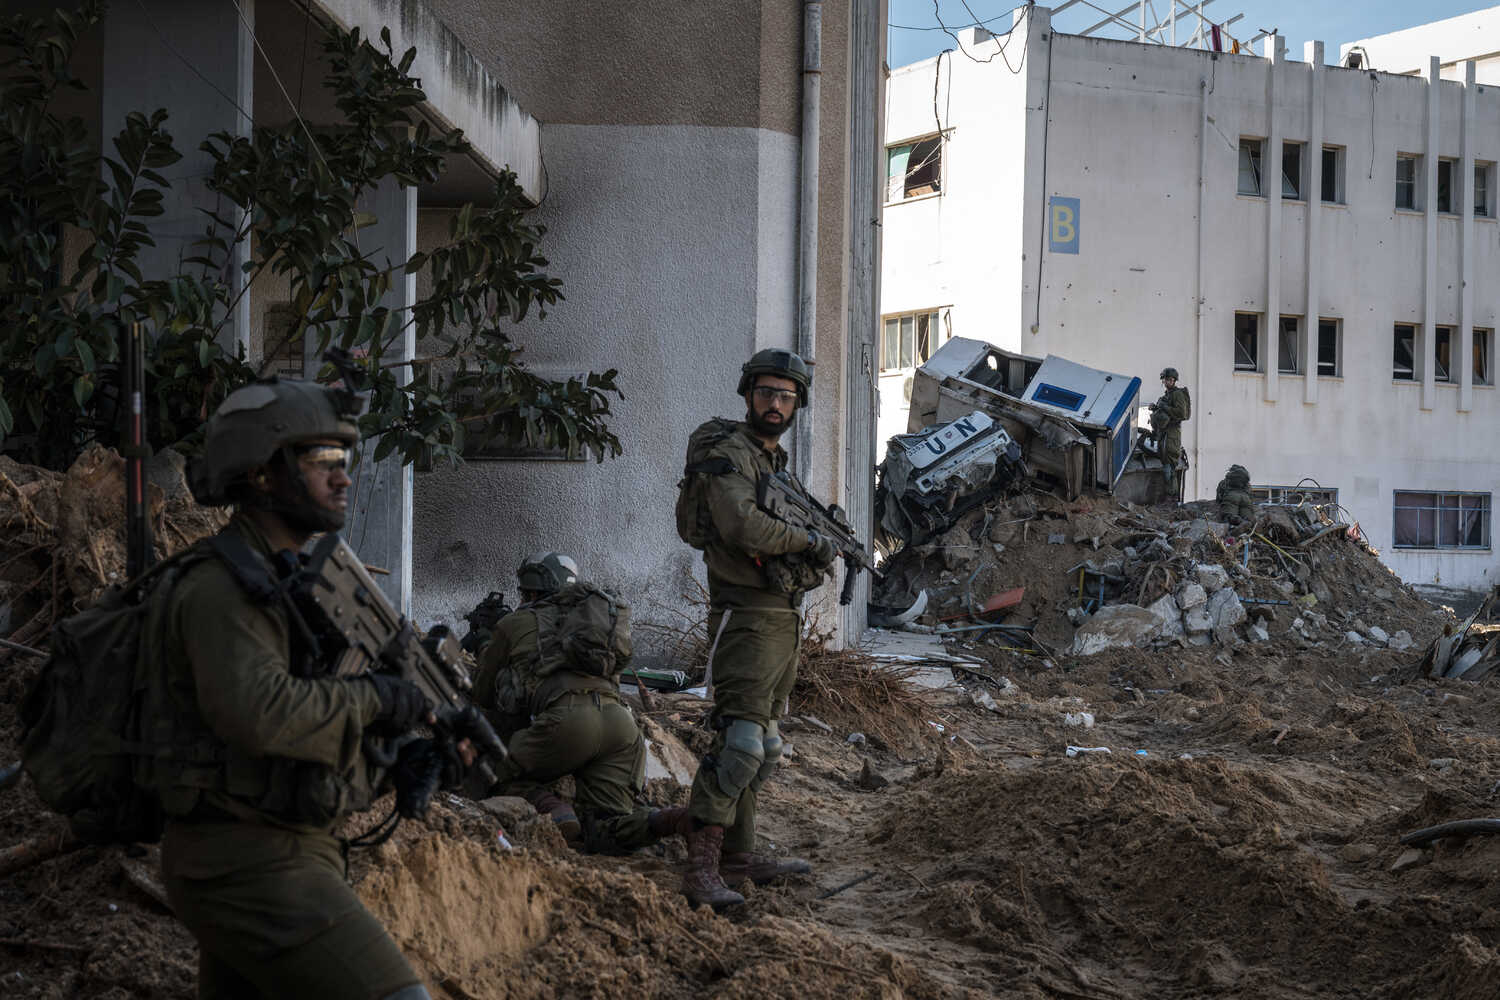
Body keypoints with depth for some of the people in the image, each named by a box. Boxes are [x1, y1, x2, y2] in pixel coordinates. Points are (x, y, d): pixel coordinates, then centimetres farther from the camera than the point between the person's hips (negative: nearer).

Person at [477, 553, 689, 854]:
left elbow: (482, 694, 31)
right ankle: (650, 823, -26)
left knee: (501, 773, 18)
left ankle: (552, 810, -11)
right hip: (621, 722, 5)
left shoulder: (515, 623, 22)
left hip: (566, 721, -5)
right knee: (605, 834, 5)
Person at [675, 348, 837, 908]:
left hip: (785, 621, 10)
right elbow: (742, 526, -26)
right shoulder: (727, 453, -9)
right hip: (748, 616, -10)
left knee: (762, 748, 12)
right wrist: (807, 541, -14)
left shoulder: (778, 464, 19)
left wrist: (812, 565, 0)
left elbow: (816, 559, 22)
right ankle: (701, 867, -17)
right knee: (740, 741, -17)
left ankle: (739, 857, 19)